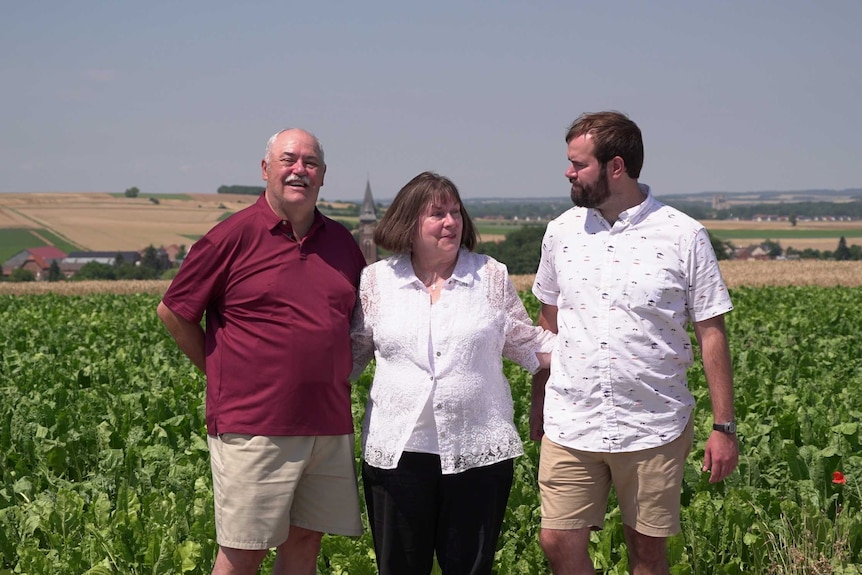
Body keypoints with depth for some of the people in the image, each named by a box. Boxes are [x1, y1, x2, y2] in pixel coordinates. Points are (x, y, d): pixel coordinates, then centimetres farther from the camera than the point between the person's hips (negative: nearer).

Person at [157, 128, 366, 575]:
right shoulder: (234, 236, -5)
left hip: (330, 427, 5)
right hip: (254, 427, -5)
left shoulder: (342, 242, 11)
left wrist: (335, 373, 13)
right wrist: (221, 371, 3)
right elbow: (172, 311, 2)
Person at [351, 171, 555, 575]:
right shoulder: (377, 280, 4)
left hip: (478, 453, 0)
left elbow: (527, 344, 9)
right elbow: (352, 353, 10)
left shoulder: (492, 277, 4)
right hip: (397, 451, 1)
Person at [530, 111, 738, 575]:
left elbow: (711, 334, -4)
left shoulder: (684, 236, -7)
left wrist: (724, 427, -6)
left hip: (653, 428, -3)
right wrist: (539, 401, 14)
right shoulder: (562, 232, 4)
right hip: (570, 426, 3)